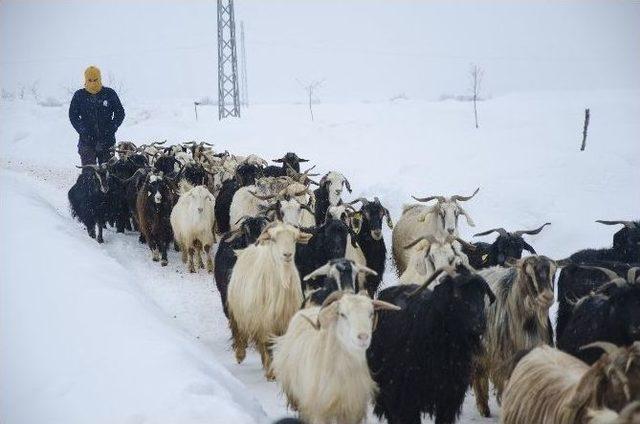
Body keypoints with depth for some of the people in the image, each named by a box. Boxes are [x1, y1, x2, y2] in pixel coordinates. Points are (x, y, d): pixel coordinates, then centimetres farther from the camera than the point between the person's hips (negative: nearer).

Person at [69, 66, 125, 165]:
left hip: (107, 140, 0)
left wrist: (111, 130, -4)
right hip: (86, 141, 0)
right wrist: (83, 131, -7)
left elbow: (120, 113, 8)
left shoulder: (110, 94, 5)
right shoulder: (79, 95, 6)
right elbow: (73, 116, 7)